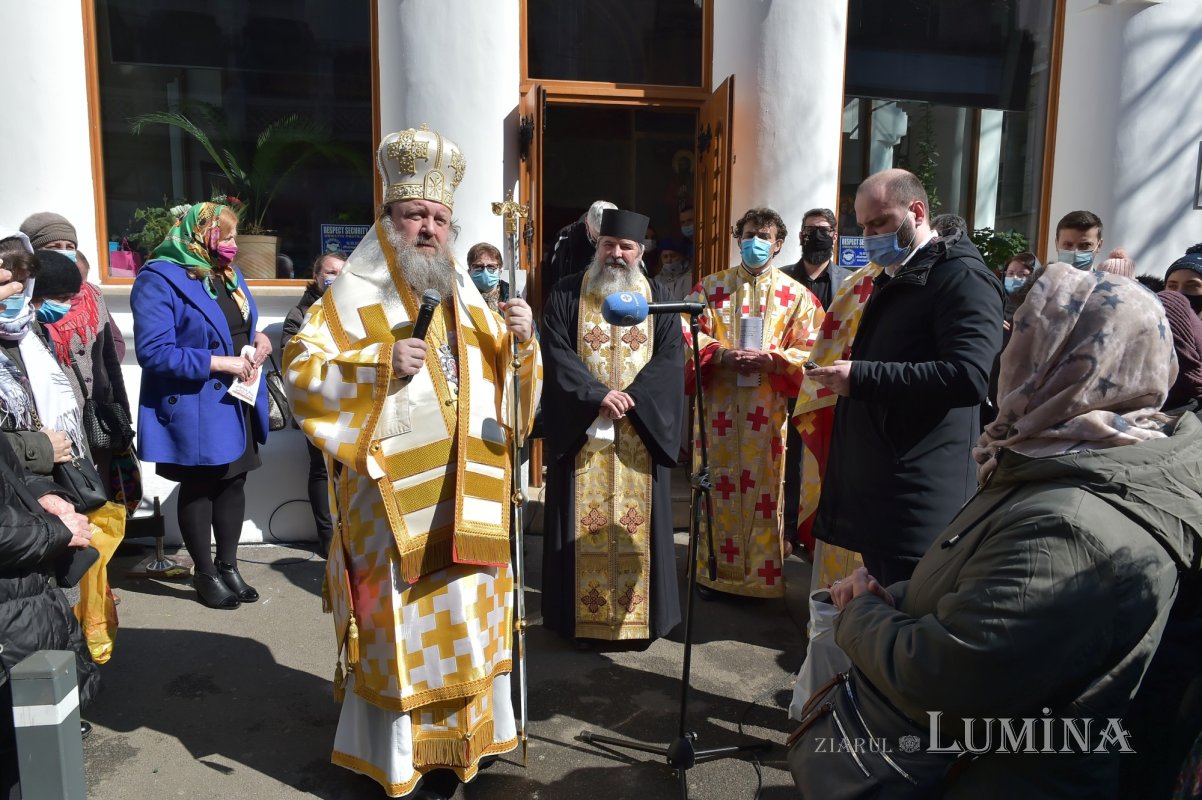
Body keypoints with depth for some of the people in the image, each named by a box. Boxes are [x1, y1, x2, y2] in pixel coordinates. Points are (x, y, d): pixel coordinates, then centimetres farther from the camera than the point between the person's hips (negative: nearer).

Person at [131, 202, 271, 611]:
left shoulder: (230, 274, 10)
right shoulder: (159, 279, -15)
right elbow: (153, 352, -23)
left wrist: (259, 339, -2)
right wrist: (220, 363, -24)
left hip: (238, 401, 7)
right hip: (194, 409, -7)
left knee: (233, 481, 14)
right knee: (199, 487, 8)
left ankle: (228, 566, 28)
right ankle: (205, 573, 23)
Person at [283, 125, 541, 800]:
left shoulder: (467, 297, 13)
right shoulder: (356, 295, -4)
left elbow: (509, 379, 15)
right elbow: (300, 371, -11)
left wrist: (521, 340, -5)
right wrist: (380, 362, -22)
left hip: (468, 492, 6)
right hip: (395, 495, -5)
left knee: (468, 612, 15)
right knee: (403, 621, 1)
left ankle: (465, 731, 33)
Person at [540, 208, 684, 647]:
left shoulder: (658, 298, 9)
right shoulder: (566, 294, 4)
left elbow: (669, 357, 0)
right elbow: (556, 353, -6)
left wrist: (631, 397, -15)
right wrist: (598, 394, -18)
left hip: (642, 429, 1)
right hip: (580, 429, -1)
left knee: (638, 520, 5)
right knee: (583, 524, 2)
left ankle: (639, 613, 17)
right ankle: (583, 615, 13)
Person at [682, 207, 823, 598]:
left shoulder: (796, 295, 7)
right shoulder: (711, 286, 9)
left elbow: (810, 350, 0)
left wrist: (770, 360, -17)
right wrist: (722, 354, -17)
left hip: (768, 411, 0)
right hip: (718, 407, 1)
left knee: (763, 489, 5)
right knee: (718, 487, 6)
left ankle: (761, 575, 17)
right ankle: (714, 570, 20)